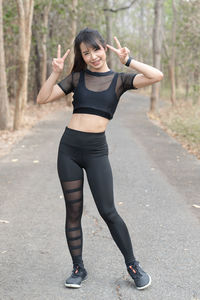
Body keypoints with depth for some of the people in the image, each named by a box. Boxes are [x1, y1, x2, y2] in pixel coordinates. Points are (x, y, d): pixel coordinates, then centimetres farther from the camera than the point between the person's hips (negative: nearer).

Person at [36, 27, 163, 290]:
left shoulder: (119, 79, 4)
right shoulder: (77, 77, 8)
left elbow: (157, 76, -11)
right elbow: (42, 99, 4)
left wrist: (128, 60, -6)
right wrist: (55, 72, -7)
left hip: (96, 150, -2)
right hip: (69, 147, 2)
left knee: (108, 211, -3)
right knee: (73, 211, 7)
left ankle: (133, 265, 15)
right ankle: (78, 268, 21)